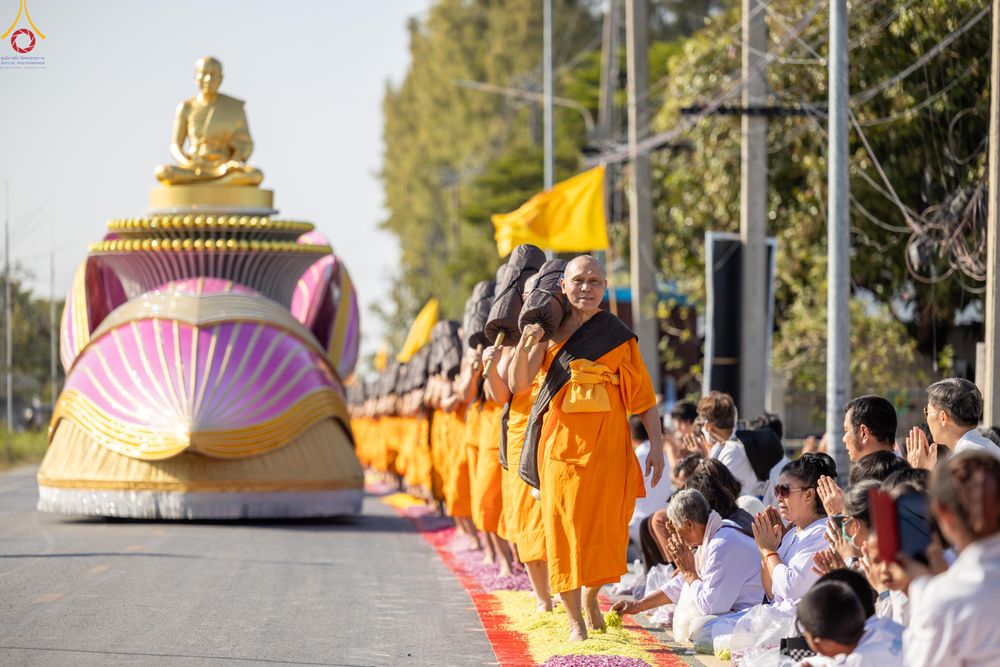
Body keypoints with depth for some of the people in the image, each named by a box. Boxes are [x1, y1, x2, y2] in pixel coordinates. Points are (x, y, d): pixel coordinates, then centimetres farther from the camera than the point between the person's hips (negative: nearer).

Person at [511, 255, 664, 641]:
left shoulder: (617, 336, 4)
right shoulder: (550, 331, 6)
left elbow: (643, 394, 2)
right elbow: (519, 383, -3)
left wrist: (656, 446, -6)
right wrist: (525, 344, -21)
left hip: (605, 446, 0)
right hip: (560, 444, 0)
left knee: (603, 526, 0)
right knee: (564, 527, -2)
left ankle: (590, 597, 27)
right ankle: (574, 619, 6)